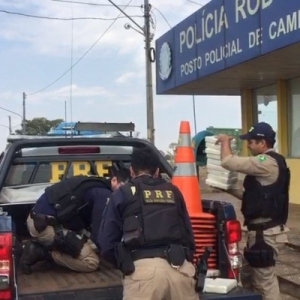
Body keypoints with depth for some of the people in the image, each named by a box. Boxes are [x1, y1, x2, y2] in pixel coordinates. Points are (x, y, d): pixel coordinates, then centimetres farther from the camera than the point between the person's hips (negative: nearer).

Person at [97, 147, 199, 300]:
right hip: (179, 267, 4)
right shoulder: (173, 192, 24)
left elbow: (107, 242, 12)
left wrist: (124, 264, 30)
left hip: (143, 268, -3)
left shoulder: (122, 194, 15)